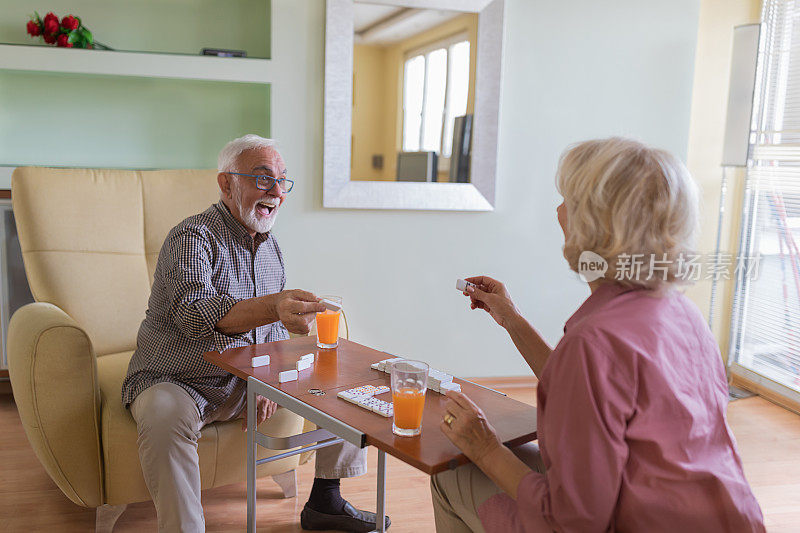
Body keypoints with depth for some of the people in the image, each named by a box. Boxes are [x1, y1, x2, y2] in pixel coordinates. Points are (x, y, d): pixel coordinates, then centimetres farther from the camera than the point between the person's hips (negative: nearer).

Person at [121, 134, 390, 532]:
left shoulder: (271, 248, 8)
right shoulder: (192, 238, -16)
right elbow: (194, 312, -34)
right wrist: (273, 305, -52)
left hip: (249, 381, 7)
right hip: (176, 380, -6)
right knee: (165, 418, -39)